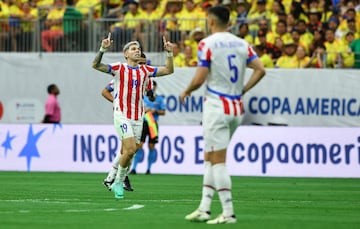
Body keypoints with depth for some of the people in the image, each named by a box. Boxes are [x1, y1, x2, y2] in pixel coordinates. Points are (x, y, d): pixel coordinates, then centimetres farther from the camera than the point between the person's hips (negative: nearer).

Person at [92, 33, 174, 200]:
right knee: (131, 149, -18)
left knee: (128, 152, 6)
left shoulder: (145, 70, 10)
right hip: (122, 115, -5)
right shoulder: (119, 69, -3)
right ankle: (118, 181, 0)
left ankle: (118, 183, 21)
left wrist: (169, 53, -3)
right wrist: (103, 49, -26)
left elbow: (168, 70, 9)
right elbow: (96, 65, -13)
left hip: (138, 117, 5)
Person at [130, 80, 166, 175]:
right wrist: (144, 110, -16)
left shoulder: (159, 99, 8)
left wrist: (155, 111, -12)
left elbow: (163, 112, 6)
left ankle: (149, 169, 12)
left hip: (153, 124, 1)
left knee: (151, 146, 2)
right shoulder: (143, 98, 7)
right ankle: (134, 168, -9)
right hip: (143, 123, -1)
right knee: (139, 145, -9)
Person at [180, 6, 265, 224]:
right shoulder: (242, 44, 7)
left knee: (218, 161, -3)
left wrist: (187, 91, 5)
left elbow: (200, 78, -13)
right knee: (209, 157, 16)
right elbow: (260, 69, -1)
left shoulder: (207, 44, -9)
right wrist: (243, 89, 9)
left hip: (217, 106, -7)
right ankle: (204, 208, 14)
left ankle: (228, 212, -7)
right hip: (237, 108, 7)